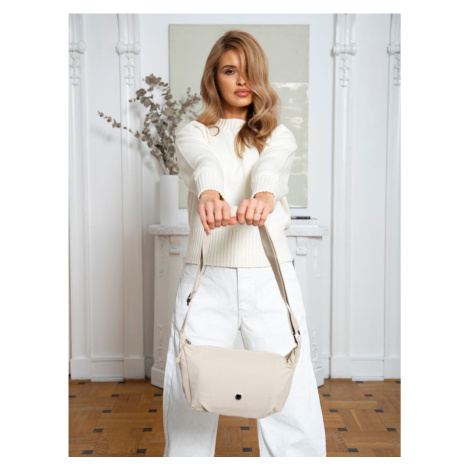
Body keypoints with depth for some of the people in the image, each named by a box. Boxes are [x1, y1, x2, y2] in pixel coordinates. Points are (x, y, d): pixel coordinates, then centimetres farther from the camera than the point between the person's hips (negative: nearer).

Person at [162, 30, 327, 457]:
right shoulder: (194, 133, 10)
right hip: (206, 277, 0)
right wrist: (209, 193, -38)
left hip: (270, 277, 0)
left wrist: (264, 194, -37)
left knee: (291, 394, -2)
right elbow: (203, 163, -14)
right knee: (189, 398, 3)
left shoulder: (278, 134, 12)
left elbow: (273, 164, -13)